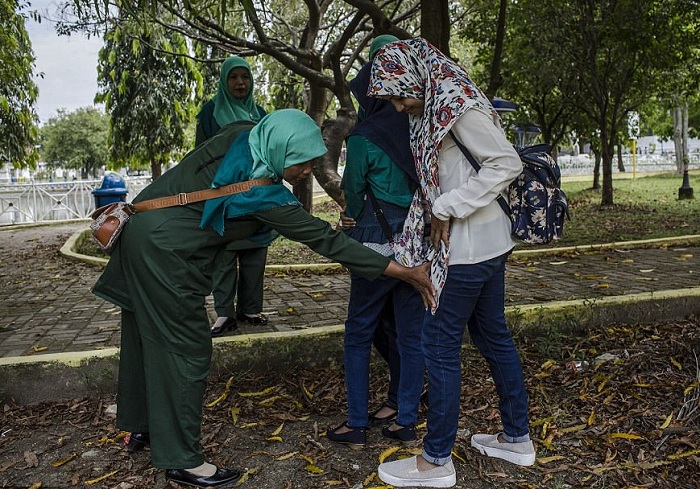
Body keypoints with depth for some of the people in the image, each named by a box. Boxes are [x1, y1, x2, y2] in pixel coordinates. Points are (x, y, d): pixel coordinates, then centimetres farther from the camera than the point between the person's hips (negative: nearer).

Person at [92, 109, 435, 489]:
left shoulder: (240, 133, -5)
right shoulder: (265, 196, -25)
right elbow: (326, 241, -23)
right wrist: (407, 273, -21)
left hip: (141, 232, 9)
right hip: (164, 255, -9)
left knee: (147, 335, 20)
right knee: (186, 349, -1)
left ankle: (141, 425, 38)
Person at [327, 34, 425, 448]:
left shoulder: (363, 137, -10)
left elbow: (354, 191, -1)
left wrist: (352, 221, 19)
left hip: (379, 244, -5)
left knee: (359, 334, 7)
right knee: (409, 331, 13)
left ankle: (357, 424, 12)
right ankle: (405, 417, 21)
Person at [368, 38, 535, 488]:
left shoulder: (460, 105, -15)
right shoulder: (434, 109, 12)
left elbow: (508, 164, -20)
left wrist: (447, 208, -19)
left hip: (468, 247, -10)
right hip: (487, 243, 10)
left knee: (440, 344, -2)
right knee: (493, 334, 17)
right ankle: (517, 438, 32)